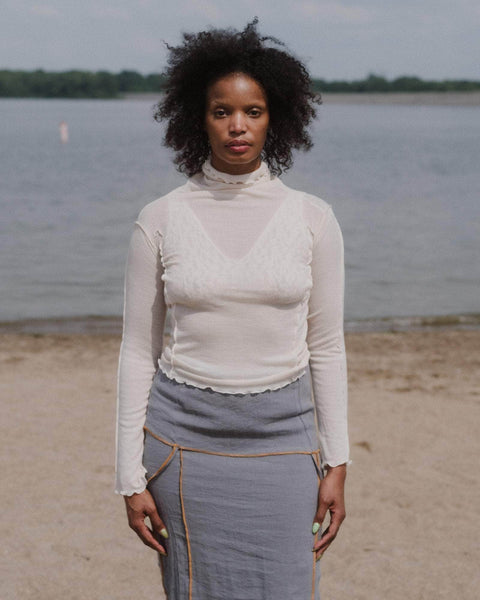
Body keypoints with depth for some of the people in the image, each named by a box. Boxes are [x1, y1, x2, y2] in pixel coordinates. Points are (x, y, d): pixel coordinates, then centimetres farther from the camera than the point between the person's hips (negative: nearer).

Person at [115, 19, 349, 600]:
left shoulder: (312, 218, 0)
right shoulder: (160, 220, -2)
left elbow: (326, 347, 5)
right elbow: (138, 350, 2)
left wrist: (336, 463, 2)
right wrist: (131, 476, -1)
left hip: (282, 439, 1)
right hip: (187, 437, 0)